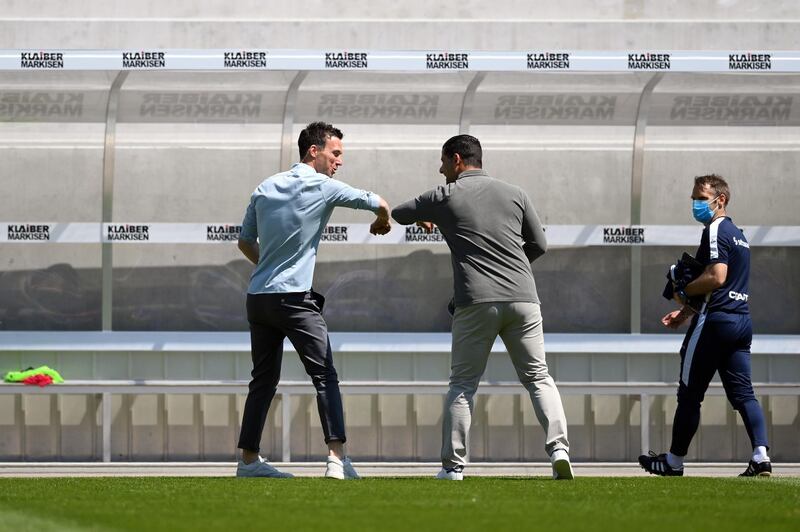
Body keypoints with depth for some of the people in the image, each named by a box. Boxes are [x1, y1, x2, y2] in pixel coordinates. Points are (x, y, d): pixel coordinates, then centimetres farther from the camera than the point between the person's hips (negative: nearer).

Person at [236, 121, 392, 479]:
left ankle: (248, 460, 13)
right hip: (294, 299, -7)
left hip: (258, 298, 7)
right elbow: (379, 204, 3)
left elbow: (245, 242, 19)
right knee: (325, 377, -7)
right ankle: (337, 458, -18)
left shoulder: (265, 188, 12)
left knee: (263, 381, 13)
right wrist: (383, 222, 26)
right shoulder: (324, 187, -6)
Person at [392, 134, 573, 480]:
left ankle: (454, 465, 4)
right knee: (538, 377, 8)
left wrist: (420, 218, 42)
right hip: (523, 299, 2)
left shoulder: (444, 197, 6)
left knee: (463, 383, 8)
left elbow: (396, 215, 19)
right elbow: (539, 245, 15)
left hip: (476, 303, -2)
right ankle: (559, 448, -9)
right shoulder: (515, 194, 12)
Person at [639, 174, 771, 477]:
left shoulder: (715, 231, -10)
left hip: (715, 322, -9)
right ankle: (761, 456, -15)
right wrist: (686, 312, 24)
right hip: (742, 321, 9)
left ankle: (674, 461, 9)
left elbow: (716, 277, -22)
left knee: (689, 393, 2)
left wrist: (684, 292, -7)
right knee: (742, 392, 2)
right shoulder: (738, 234, 21)